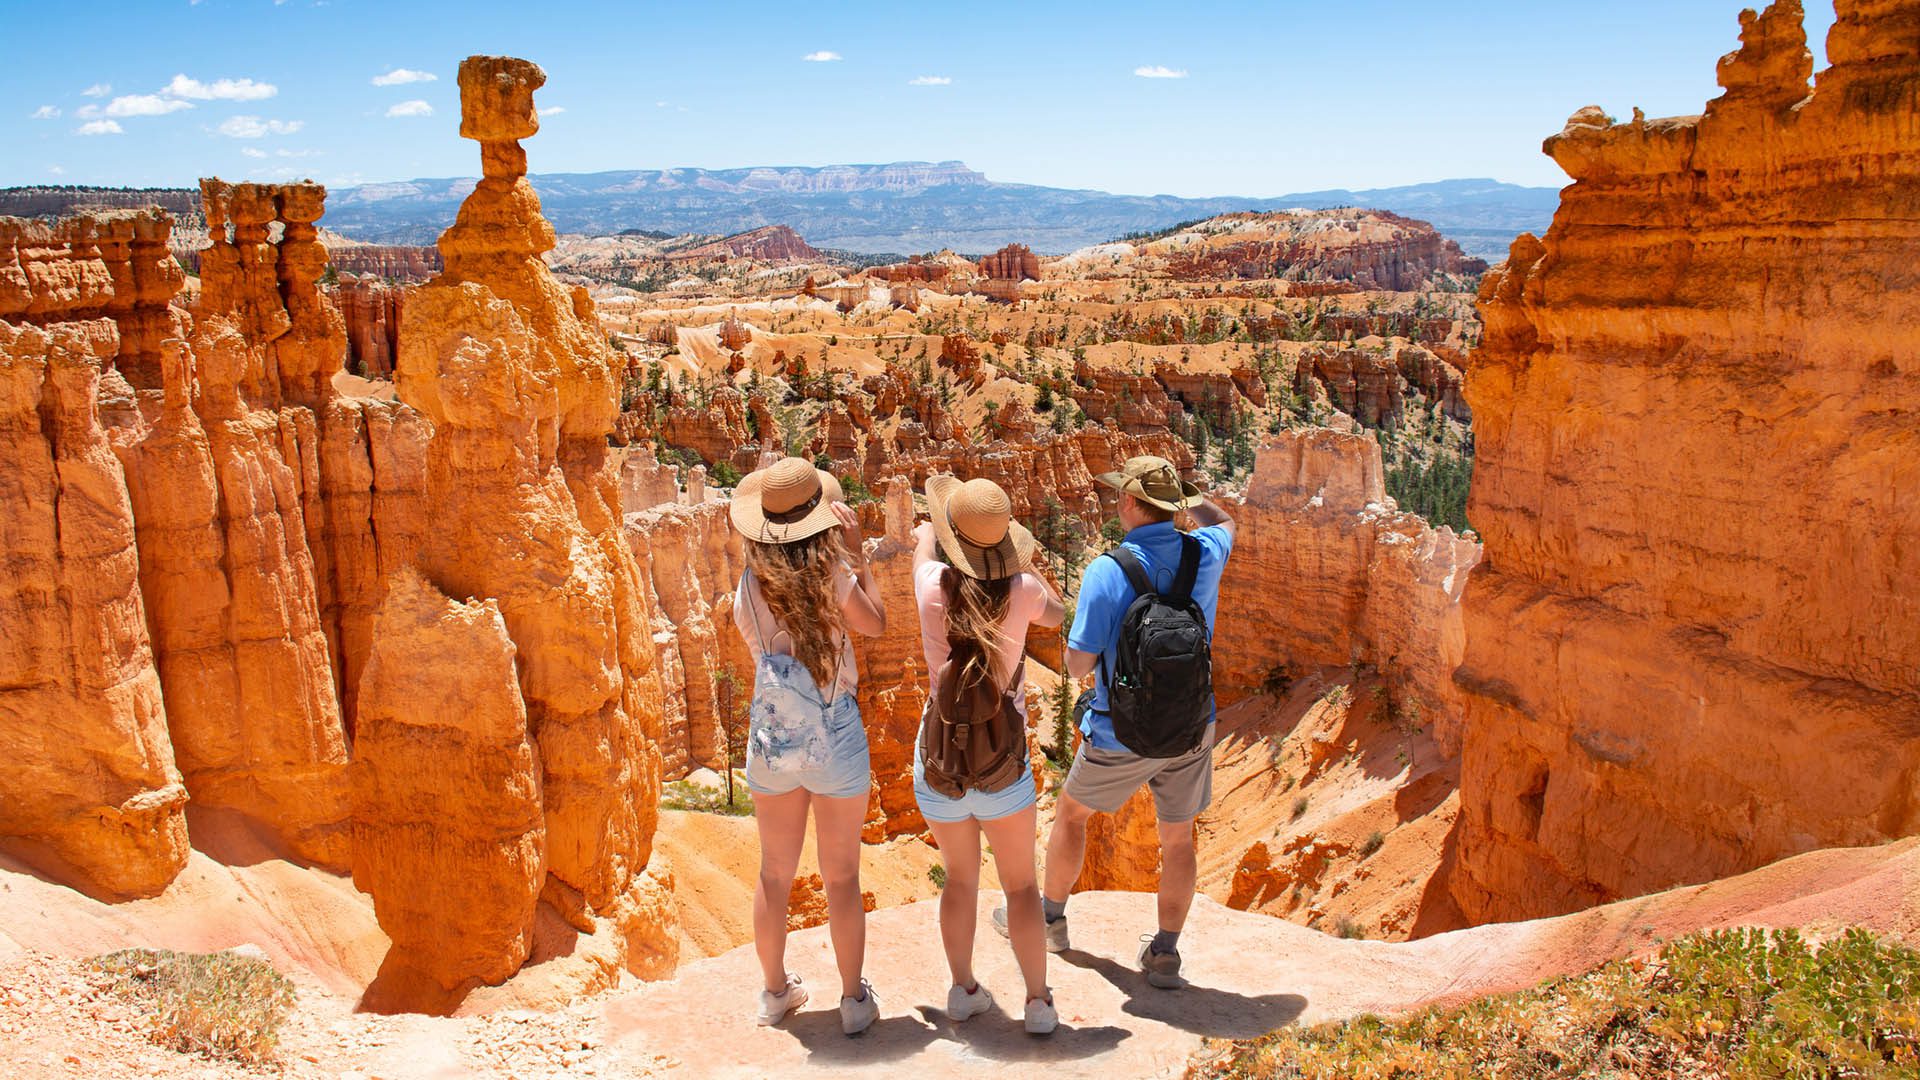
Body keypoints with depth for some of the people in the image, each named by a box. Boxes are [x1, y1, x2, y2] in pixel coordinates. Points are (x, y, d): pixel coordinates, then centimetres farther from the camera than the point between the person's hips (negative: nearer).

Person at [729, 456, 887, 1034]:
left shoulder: (750, 586, -6)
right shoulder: (832, 572, -16)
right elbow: (875, 623, 0)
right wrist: (857, 554, 5)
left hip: (771, 740, 3)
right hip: (835, 739, -3)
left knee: (775, 873, 18)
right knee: (842, 878, 10)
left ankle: (776, 991, 33)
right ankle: (854, 999, 22)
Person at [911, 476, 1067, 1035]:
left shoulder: (934, 587, -12)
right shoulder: (1021, 590, -13)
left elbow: (923, 540, 13)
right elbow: (1055, 613, 13)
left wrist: (927, 534, 35)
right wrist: (1019, 566, 27)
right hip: (1003, 768, -1)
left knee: (960, 877, 22)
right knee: (1021, 884, 16)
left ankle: (963, 989, 31)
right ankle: (1038, 1000, 18)